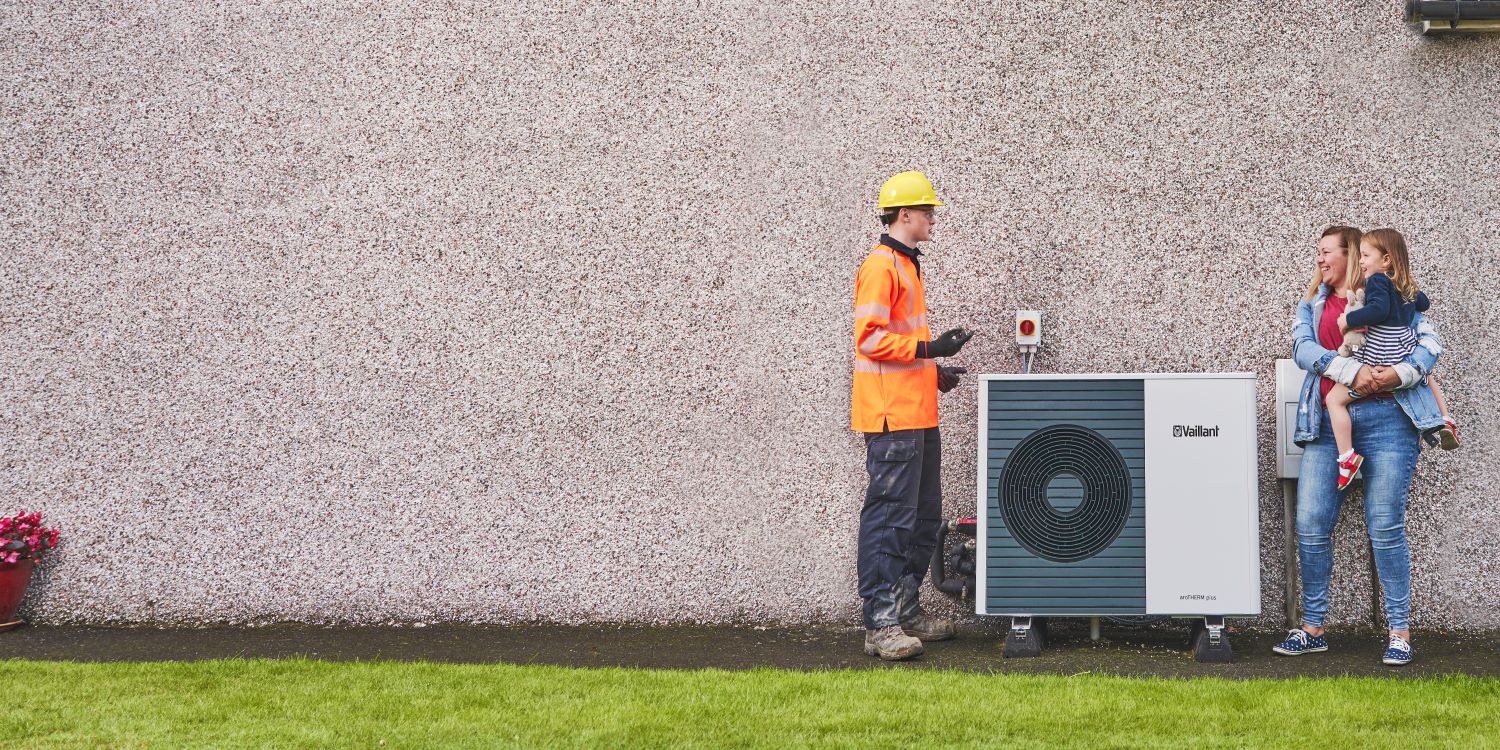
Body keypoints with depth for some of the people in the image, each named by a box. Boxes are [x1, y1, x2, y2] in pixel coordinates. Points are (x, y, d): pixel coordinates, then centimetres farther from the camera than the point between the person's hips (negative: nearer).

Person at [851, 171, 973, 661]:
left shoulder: (906, 265, 19)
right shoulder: (880, 267, -12)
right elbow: (871, 338, -19)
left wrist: (934, 370, 17)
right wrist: (929, 348, -23)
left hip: (917, 416, 10)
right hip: (892, 416, -10)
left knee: (923, 518, 15)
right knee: (889, 517, -10)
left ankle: (906, 610, 23)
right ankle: (880, 625, -9)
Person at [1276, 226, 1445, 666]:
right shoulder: (1312, 304, 18)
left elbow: (1431, 342, 0)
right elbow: (1302, 348, -2)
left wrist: (1399, 374, -19)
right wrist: (1352, 372, -17)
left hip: (1386, 419, -3)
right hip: (1327, 421, 3)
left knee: (1385, 527, -6)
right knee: (1310, 525, -3)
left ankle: (1400, 633, 1)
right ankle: (1313, 629, 8)